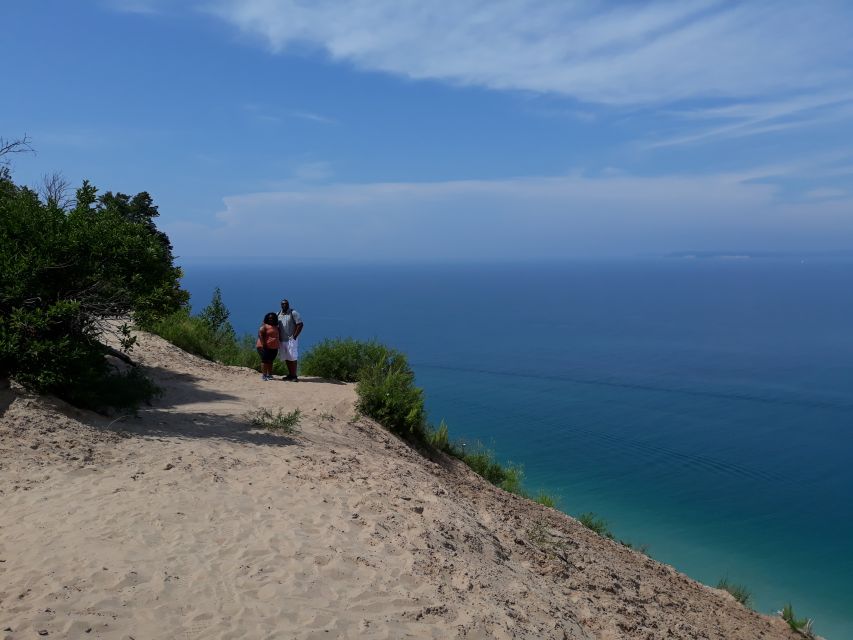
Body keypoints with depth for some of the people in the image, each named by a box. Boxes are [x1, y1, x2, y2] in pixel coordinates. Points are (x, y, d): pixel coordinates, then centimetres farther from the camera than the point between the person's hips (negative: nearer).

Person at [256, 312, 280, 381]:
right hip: (265, 347, -6)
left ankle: (269, 375, 11)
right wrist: (264, 345, -20)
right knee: (265, 360, -8)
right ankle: (264, 375, -10)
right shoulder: (264, 326, -6)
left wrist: (277, 346, 15)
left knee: (270, 361, 8)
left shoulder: (276, 327, 15)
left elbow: (277, 336, 22)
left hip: (274, 348, 7)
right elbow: (260, 335, -15)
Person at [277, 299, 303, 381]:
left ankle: (294, 375, -3)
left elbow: (300, 325, -11)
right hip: (282, 340, 6)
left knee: (292, 358, -7)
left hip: (291, 339, -6)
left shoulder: (293, 313, -6)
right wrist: (278, 337, 9)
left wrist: (294, 336, -15)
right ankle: (290, 374, 18)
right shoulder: (278, 314, 11)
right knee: (286, 358, 9)